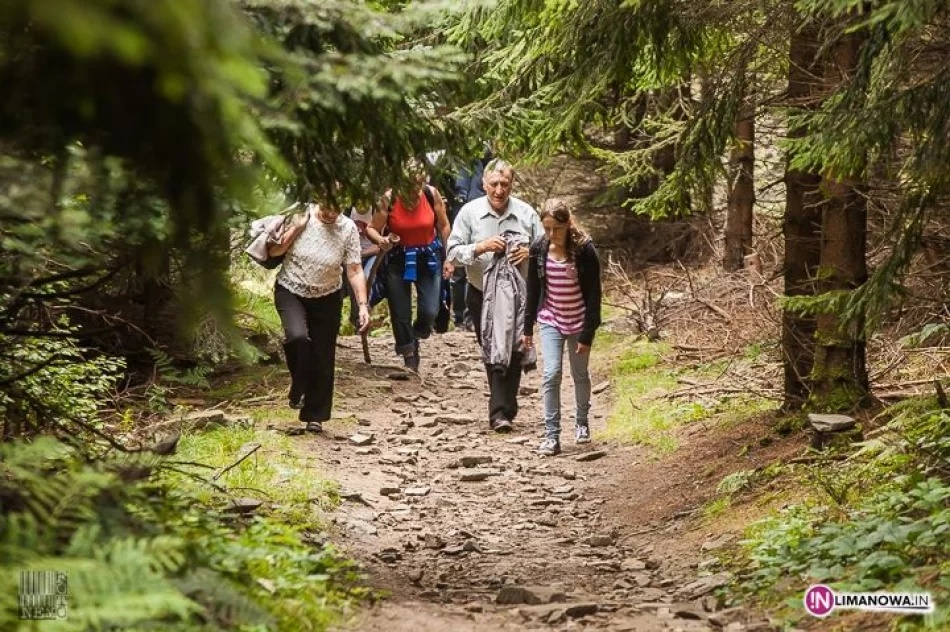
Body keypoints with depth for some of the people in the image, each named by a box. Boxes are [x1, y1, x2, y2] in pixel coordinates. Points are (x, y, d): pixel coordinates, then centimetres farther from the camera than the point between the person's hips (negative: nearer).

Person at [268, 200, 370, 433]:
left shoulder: (348, 229, -11)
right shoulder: (299, 216, -12)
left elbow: (354, 270, -9)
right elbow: (273, 252, -7)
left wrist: (363, 305, -17)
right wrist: (296, 229, -20)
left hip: (327, 298, 2)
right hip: (291, 291, -2)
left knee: (323, 358, 3)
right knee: (297, 336, -30)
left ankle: (315, 416, 17)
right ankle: (298, 388, -5)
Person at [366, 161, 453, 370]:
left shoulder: (432, 194, -12)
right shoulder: (389, 199, -16)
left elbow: (444, 227, 2)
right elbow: (371, 228, -7)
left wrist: (447, 260, 5)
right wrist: (381, 240, -30)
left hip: (429, 258, 1)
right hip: (399, 259, -1)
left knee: (430, 312, -8)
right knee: (400, 315, 2)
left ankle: (415, 338, 27)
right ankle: (410, 359, 21)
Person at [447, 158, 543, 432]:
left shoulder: (526, 213, 0)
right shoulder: (470, 212, -3)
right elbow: (453, 251, -5)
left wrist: (529, 253, -15)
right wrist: (480, 247, -21)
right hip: (482, 294, -1)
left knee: (513, 353, -2)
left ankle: (501, 411, 4)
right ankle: (503, 411, 8)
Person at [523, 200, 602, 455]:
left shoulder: (584, 250, -16)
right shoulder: (539, 249, -7)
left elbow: (593, 294, -13)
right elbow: (533, 289, 3)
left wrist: (587, 334, -15)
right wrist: (528, 327, 4)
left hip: (578, 322, -2)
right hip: (550, 320, 2)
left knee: (580, 375, 13)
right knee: (551, 374, -11)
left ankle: (581, 422, 37)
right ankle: (551, 435, -10)